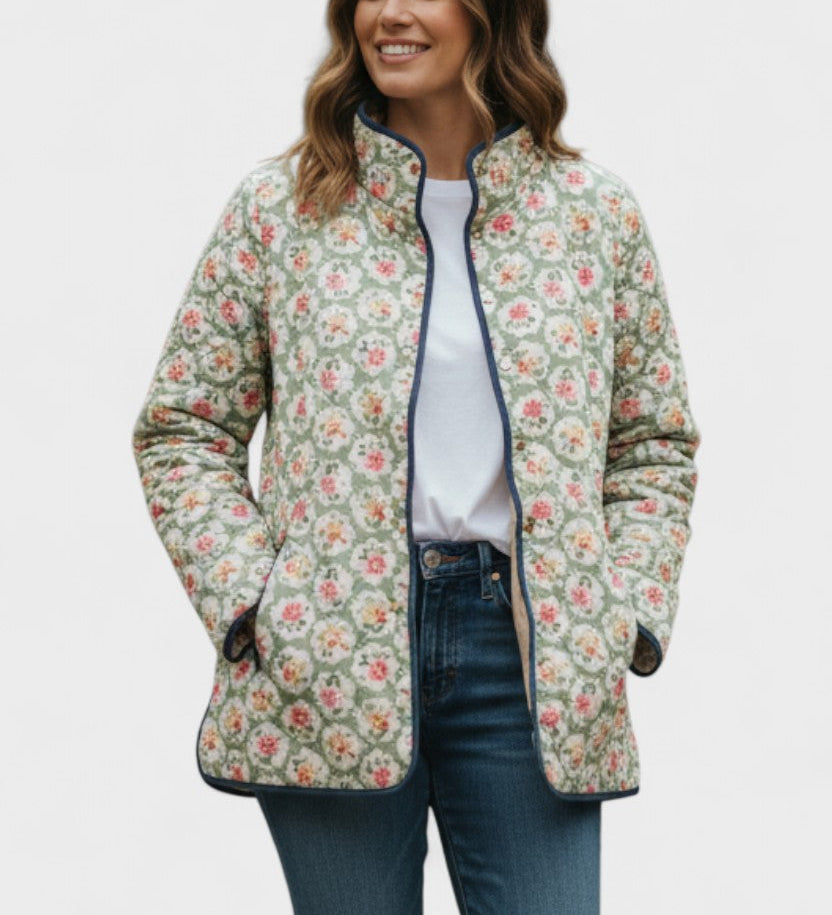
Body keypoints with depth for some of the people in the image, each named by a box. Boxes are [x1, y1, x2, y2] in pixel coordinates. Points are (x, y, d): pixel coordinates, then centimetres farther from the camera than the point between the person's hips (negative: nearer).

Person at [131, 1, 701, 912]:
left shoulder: (594, 211, 6)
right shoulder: (276, 206, 3)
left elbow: (654, 443, 13)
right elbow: (180, 429, 6)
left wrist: (632, 612, 0)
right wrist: (246, 596, -6)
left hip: (527, 652, 1)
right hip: (330, 666, 0)